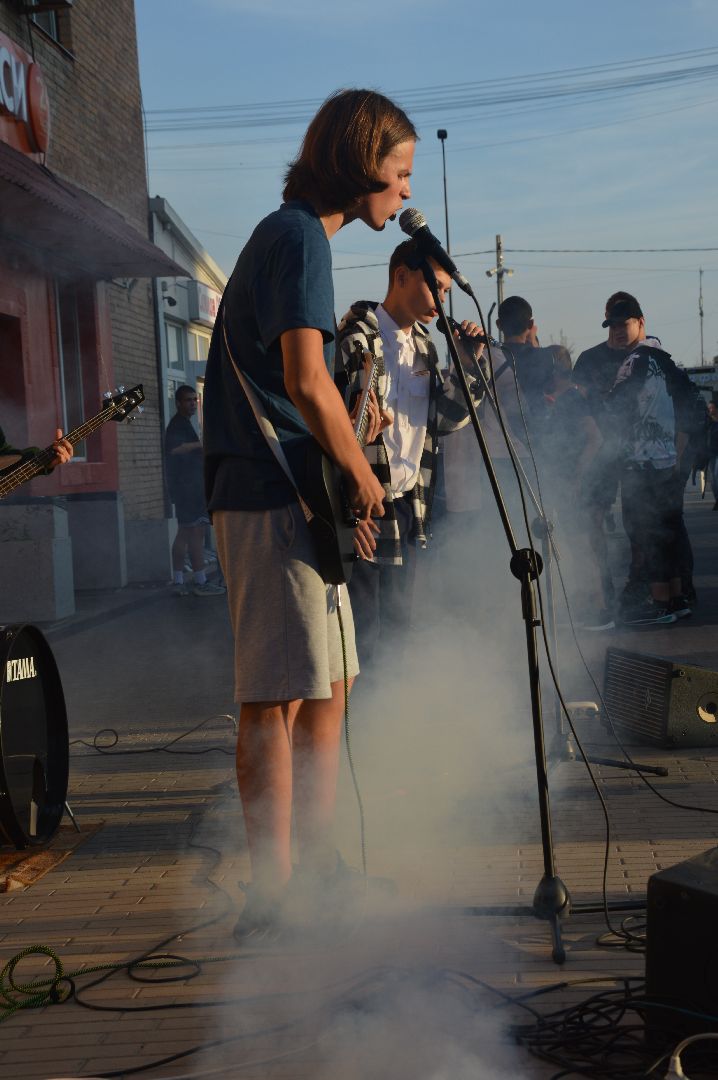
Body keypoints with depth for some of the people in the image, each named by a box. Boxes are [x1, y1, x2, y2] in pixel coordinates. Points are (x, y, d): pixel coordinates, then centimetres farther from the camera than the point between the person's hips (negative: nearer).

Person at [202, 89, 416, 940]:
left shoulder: (290, 235, 22)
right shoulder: (299, 235, -10)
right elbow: (306, 380, -22)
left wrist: (345, 484, 14)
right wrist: (362, 477, -9)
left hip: (296, 498, 10)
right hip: (274, 498, -10)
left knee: (327, 685, 14)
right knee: (277, 698, -8)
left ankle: (317, 867, 25)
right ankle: (271, 894, -1)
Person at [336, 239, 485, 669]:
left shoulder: (424, 346, 13)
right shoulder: (356, 339, -12)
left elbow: (445, 419, 16)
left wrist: (469, 366, 1)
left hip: (408, 508, 8)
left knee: (397, 627, 15)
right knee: (361, 635, -5)